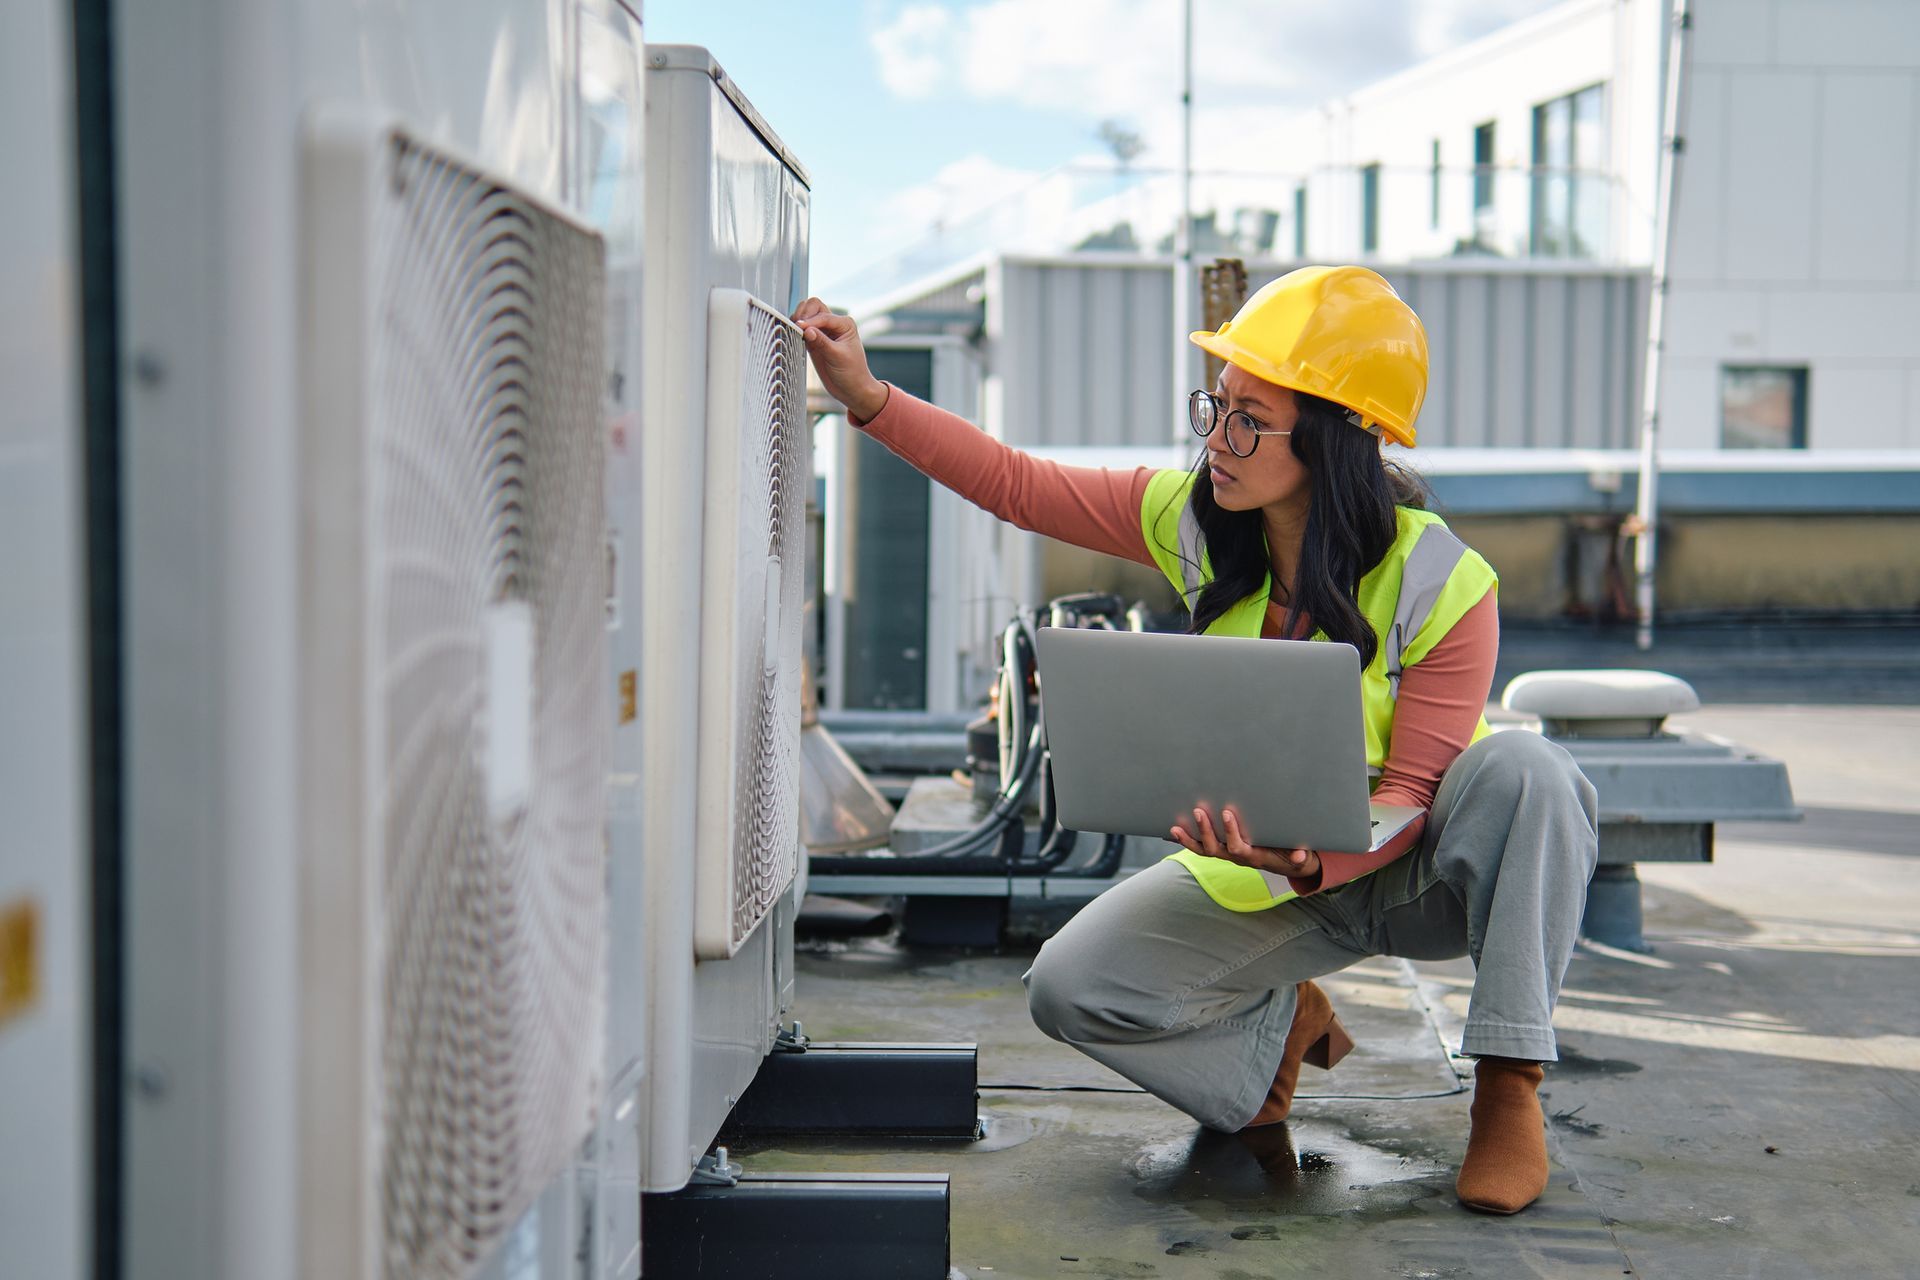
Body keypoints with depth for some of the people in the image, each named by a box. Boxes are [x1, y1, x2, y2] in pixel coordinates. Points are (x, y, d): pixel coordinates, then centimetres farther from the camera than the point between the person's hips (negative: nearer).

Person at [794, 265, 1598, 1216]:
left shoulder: (1440, 584, -24)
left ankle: (1508, 1084, -23)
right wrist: (867, 396, -17)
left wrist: (1312, 861, -43)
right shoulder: (1195, 519, -11)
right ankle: (1280, 1023, 10)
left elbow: (1409, 793, -24)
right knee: (1071, 987, -18)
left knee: (1525, 771, -36)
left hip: (1409, 875, -3)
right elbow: (1018, 486, -7)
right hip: (1263, 872, 3)